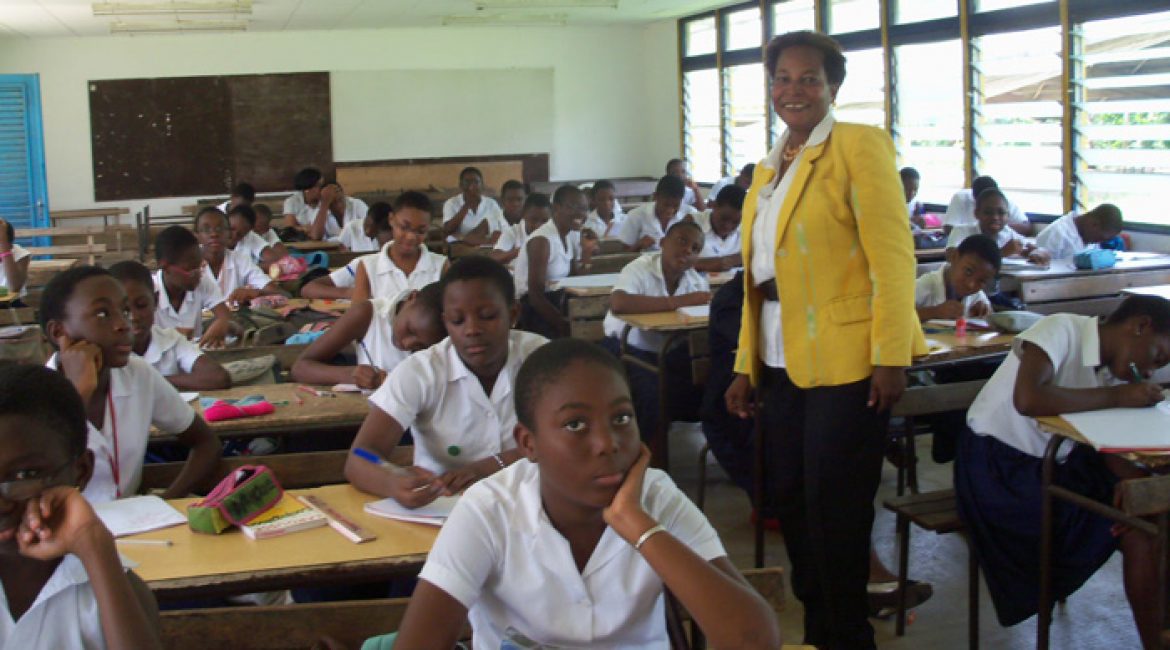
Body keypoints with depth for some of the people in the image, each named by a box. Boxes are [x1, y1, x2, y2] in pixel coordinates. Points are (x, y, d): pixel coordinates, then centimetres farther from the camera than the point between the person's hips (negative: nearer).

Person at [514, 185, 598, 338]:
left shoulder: (574, 235, 8)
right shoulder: (541, 240, -16)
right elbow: (535, 296, -20)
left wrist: (587, 253, -4)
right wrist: (565, 324, -24)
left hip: (556, 303, 8)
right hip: (533, 310, -8)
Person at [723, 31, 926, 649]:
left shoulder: (860, 146, -6)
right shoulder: (767, 168, 15)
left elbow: (892, 257, -13)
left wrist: (891, 357, -18)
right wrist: (745, 366, 12)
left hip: (845, 360, -7)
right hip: (781, 362, 7)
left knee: (833, 506, -1)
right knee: (790, 499, 11)